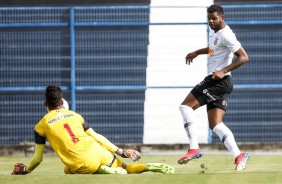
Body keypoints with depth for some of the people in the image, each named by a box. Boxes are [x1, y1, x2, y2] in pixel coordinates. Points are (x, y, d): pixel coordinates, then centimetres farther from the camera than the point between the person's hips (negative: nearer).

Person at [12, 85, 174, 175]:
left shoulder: (41, 126, 7)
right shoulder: (75, 115, 17)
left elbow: (38, 158, 9)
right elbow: (97, 137, 15)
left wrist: (26, 170, 28)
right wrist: (121, 152, 20)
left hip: (82, 165, -4)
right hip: (99, 153, 4)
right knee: (125, 169, 25)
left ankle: (102, 171, -1)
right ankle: (150, 167, -9)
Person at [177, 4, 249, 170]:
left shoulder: (225, 35, -15)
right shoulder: (215, 32, 16)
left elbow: (244, 57, -21)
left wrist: (223, 71, -27)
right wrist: (197, 52, 29)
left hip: (219, 81, -10)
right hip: (215, 81, 10)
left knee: (186, 106, -12)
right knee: (216, 124, 1)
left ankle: (194, 149, -16)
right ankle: (239, 156, -6)